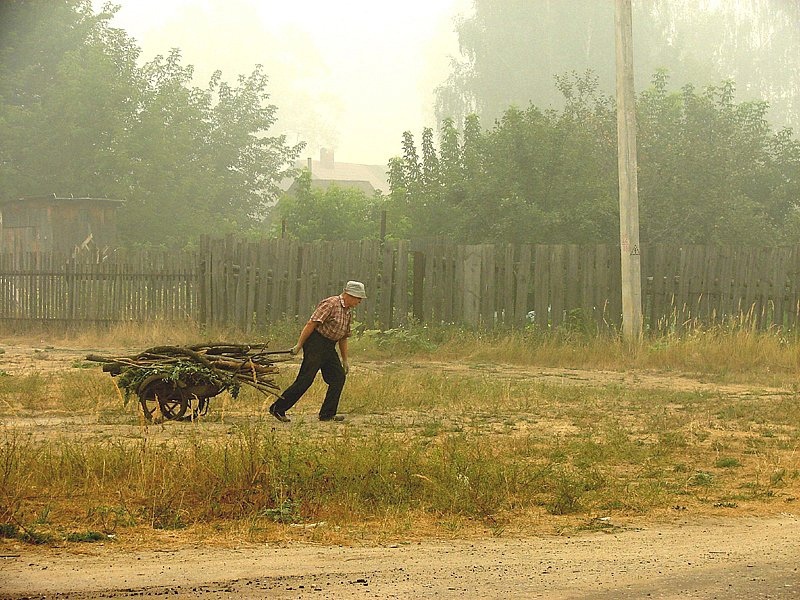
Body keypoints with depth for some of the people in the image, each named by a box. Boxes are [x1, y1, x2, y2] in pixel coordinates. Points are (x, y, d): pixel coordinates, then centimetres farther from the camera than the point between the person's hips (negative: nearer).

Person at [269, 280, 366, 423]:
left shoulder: (348, 313, 15)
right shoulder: (330, 304, -14)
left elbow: (343, 337, 25)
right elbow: (311, 324, -18)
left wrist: (345, 360, 24)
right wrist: (299, 345, -21)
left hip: (329, 347, 9)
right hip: (316, 343, -9)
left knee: (339, 377, 1)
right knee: (305, 379, -11)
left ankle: (327, 414, 5)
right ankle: (277, 408, -6)